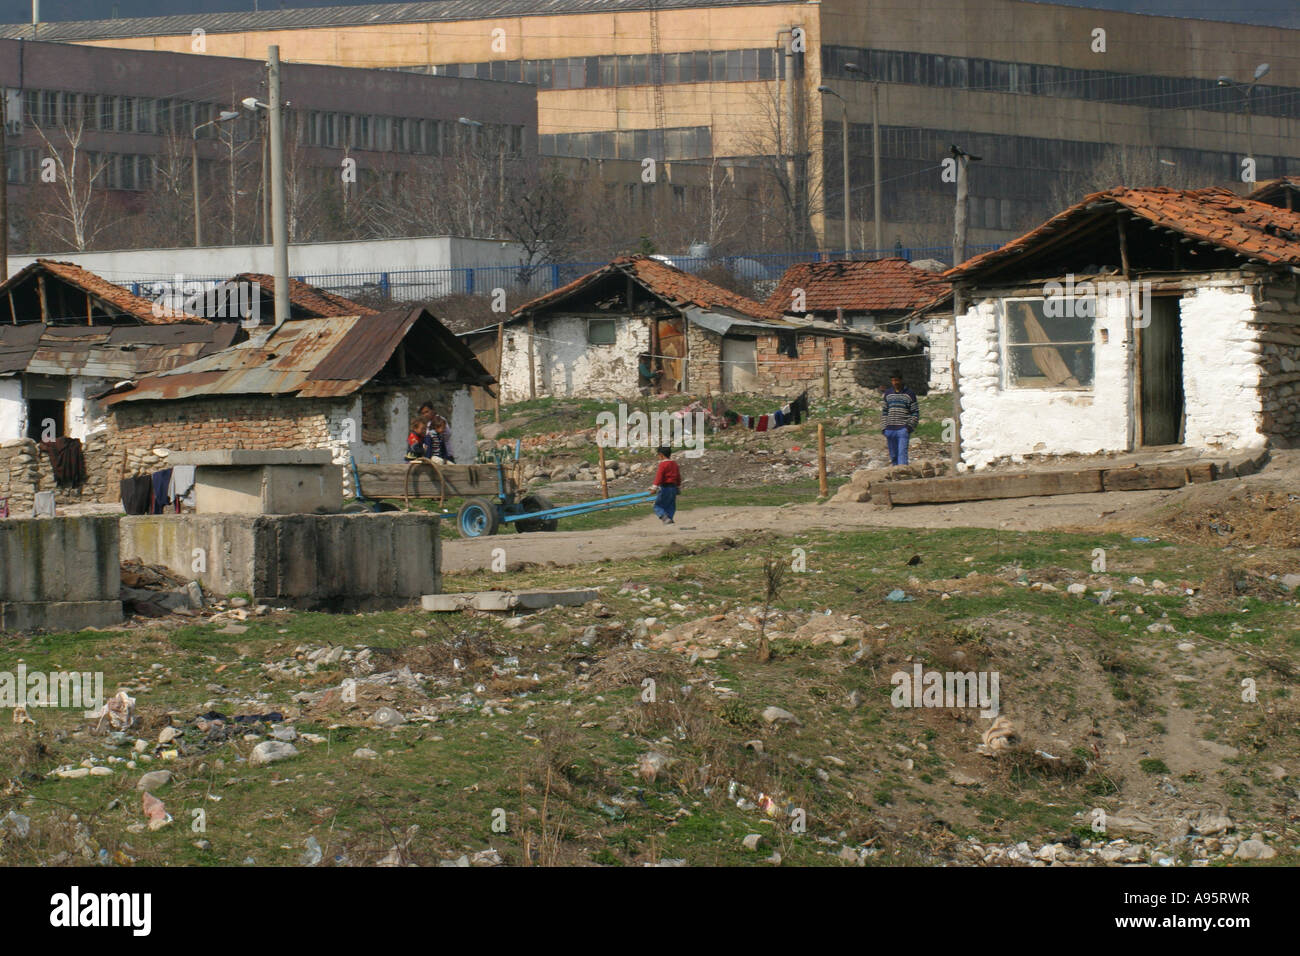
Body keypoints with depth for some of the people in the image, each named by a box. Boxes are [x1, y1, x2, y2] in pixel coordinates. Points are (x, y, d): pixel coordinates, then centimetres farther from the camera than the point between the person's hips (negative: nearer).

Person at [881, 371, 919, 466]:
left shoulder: (910, 394, 1)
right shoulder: (888, 393, 13)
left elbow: (915, 412, 3)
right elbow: (884, 411, 18)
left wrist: (910, 425, -9)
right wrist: (884, 427, 10)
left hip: (903, 429, -4)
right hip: (890, 429, 4)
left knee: (902, 453, -15)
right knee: (893, 455, 7)